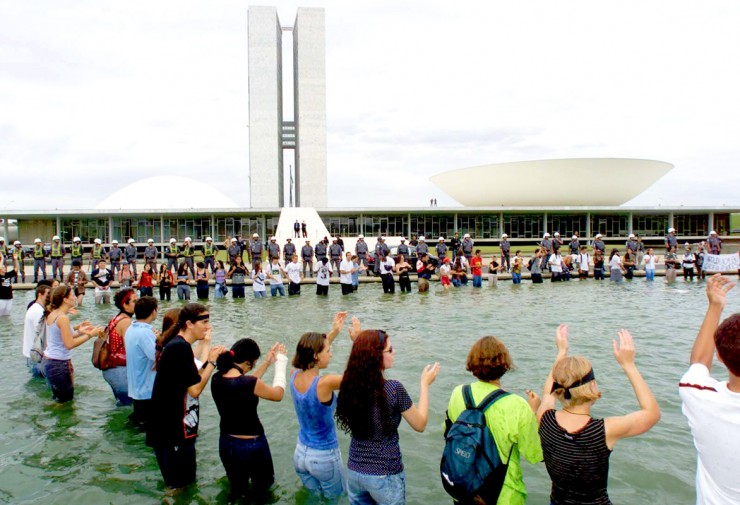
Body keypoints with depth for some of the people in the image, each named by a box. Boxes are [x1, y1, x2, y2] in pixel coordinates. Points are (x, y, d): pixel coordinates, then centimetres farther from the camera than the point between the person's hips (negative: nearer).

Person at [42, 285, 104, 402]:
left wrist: (79, 331, 10)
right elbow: (69, 344, -22)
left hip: (48, 360, 9)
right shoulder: (63, 318, -20)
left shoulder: (51, 314, 7)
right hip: (60, 364, -9)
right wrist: (90, 335, -17)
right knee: (66, 401, 2)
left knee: (58, 399, 20)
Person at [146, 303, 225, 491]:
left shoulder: (177, 345, 10)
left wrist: (209, 361, 1)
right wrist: (211, 362, -12)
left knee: (180, 483, 23)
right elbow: (195, 390, -21)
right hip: (174, 430, -10)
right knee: (180, 487, 4)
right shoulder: (180, 347, -21)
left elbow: (190, 382, 10)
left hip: (172, 426, 10)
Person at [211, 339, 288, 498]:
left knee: (237, 491, 26)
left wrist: (268, 362, 10)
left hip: (226, 444, 6)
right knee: (261, 489, 20)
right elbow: (278, 394, -9)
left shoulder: (217, 379, -9)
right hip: (252, 446, -6)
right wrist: (281, 362, 1)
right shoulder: (248, 383, -28)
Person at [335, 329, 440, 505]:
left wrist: (359, 344, 12)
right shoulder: (393, 389, -23)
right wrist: (425, 384, 0)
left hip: (354, 472, 5)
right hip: (385, 477, -5)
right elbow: (420, 424, -9)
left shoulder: (349, 385, -9)